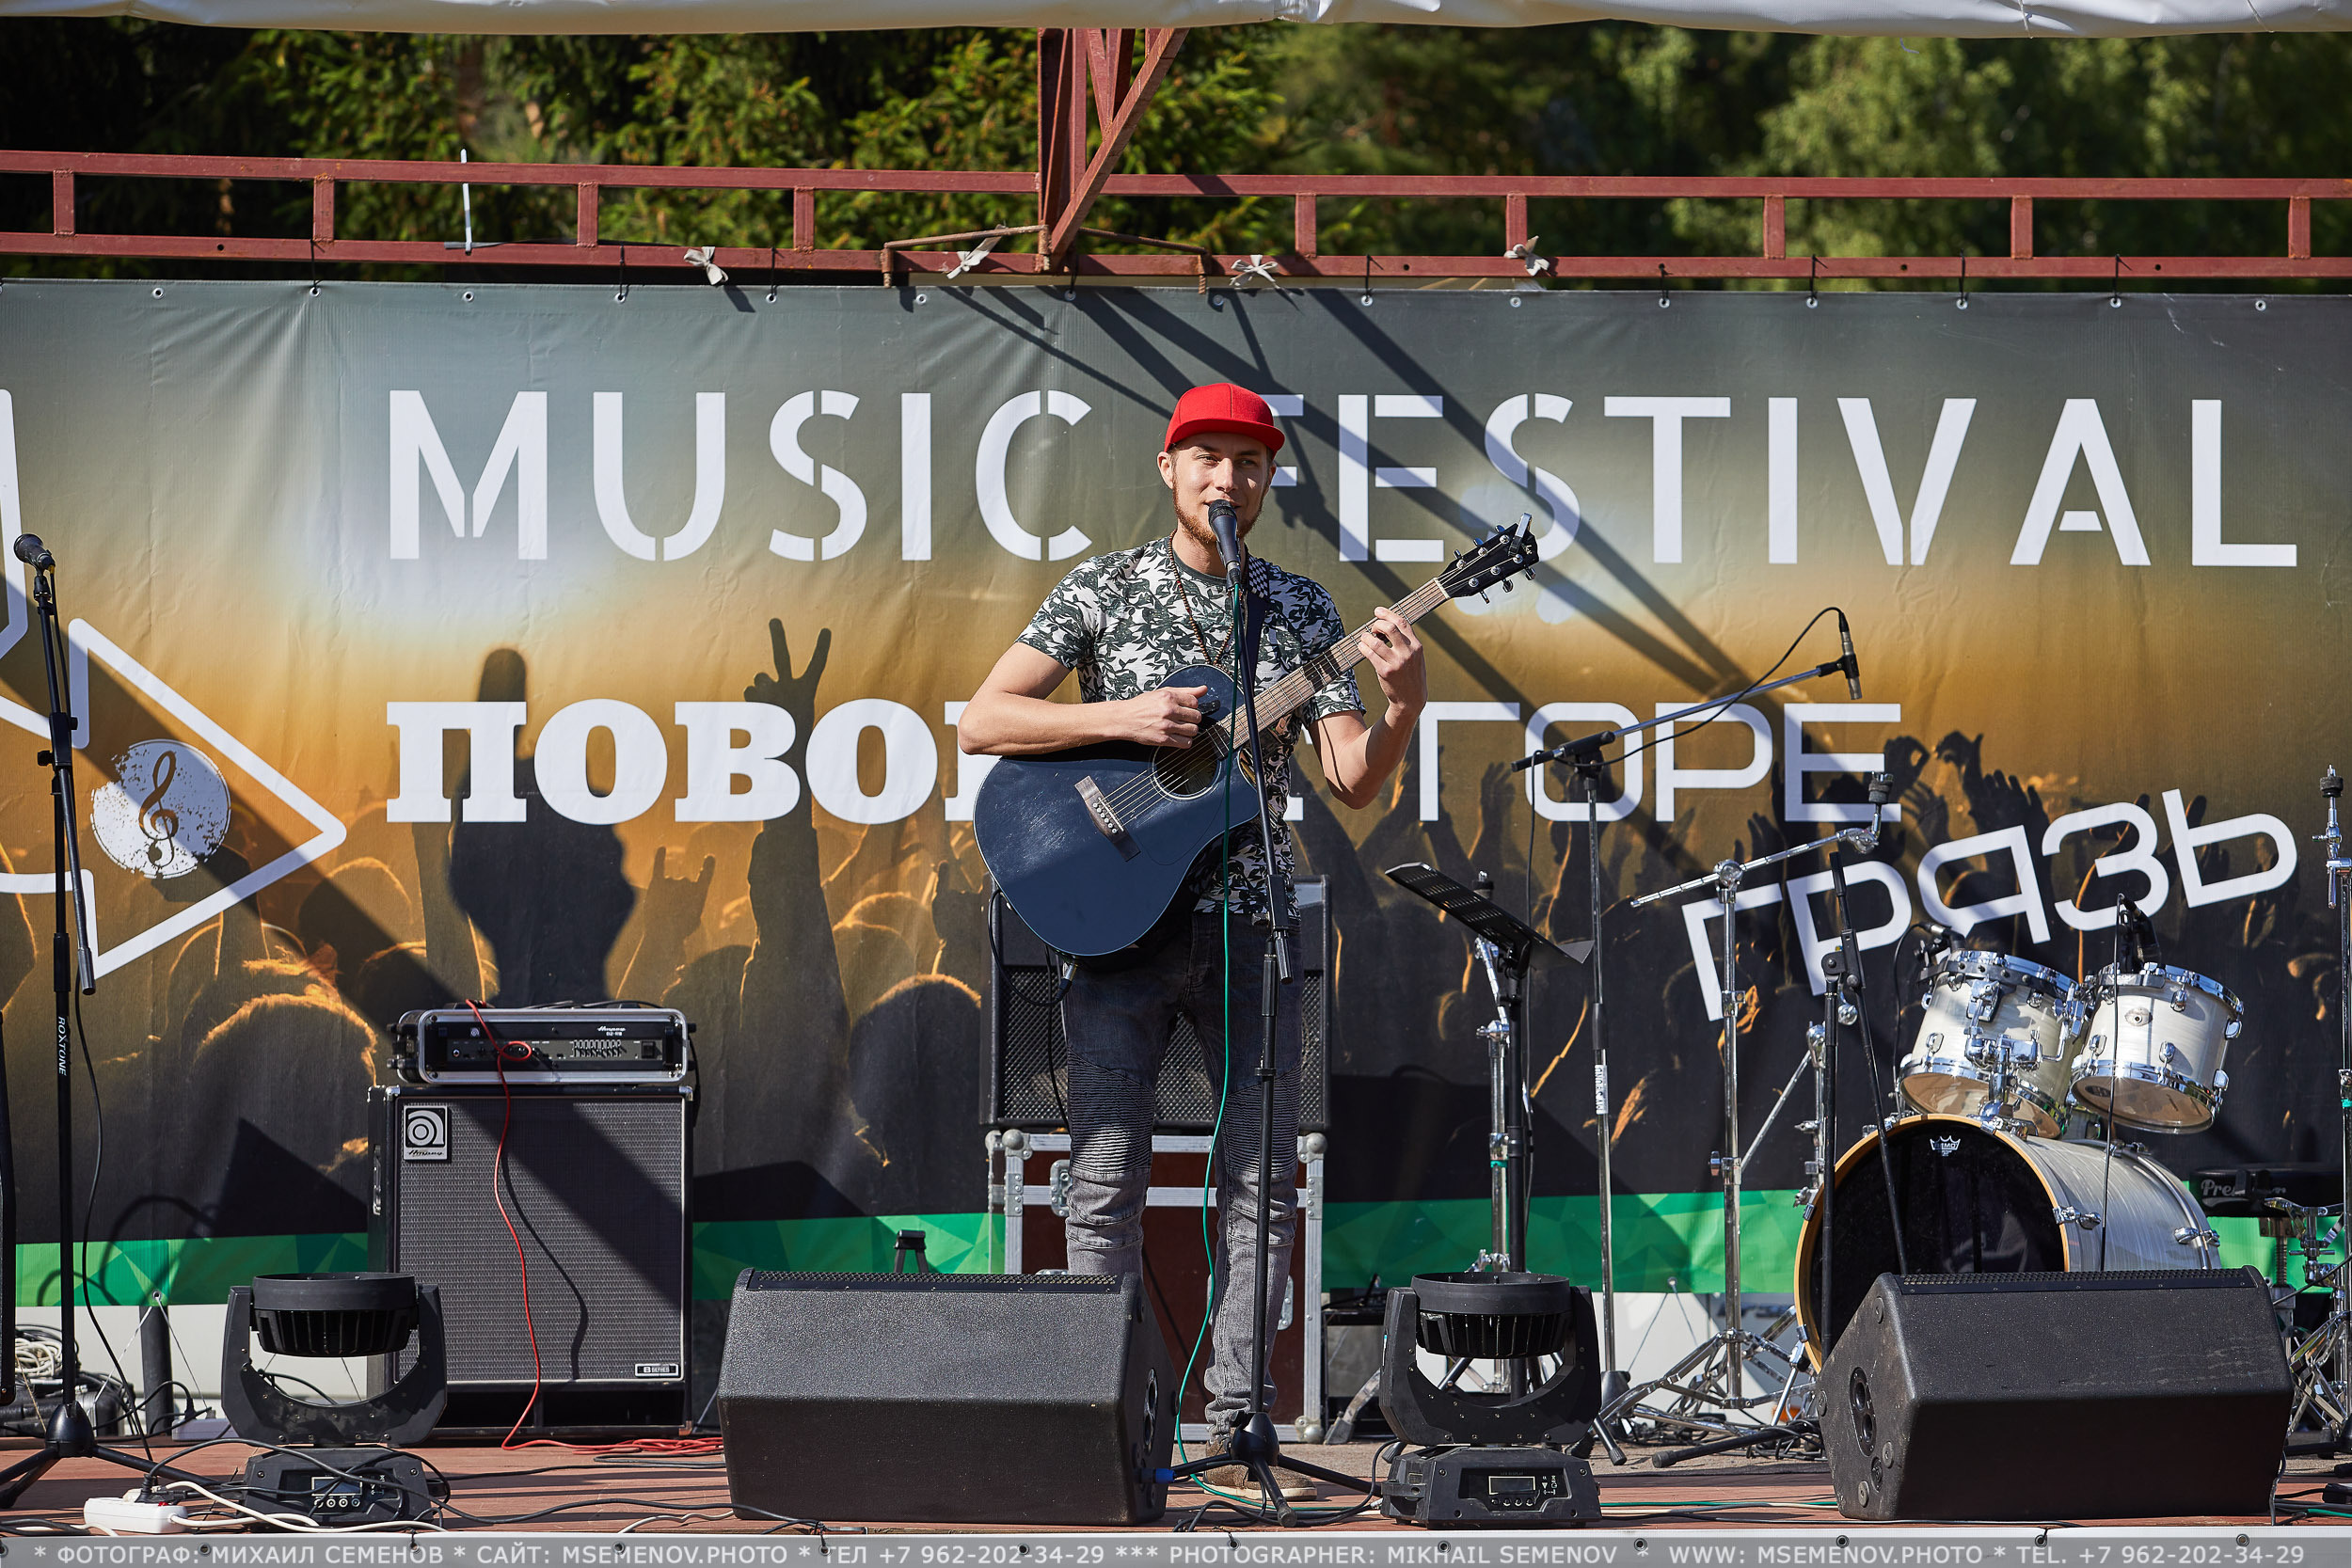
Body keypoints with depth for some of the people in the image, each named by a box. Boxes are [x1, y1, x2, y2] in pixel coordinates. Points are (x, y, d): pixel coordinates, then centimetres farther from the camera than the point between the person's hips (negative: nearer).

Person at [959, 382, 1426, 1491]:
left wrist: (1403, 707, -17)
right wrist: (1121, 715, -15)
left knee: (1261, 1177, 0)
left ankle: (1237, 1412, 7)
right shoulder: (1105, 588, 3)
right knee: (1105, 1179, -3)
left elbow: (1352, 780, 3)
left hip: (1248, 918, 2)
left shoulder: (1300, 611, 9)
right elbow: (980, 722, -4)